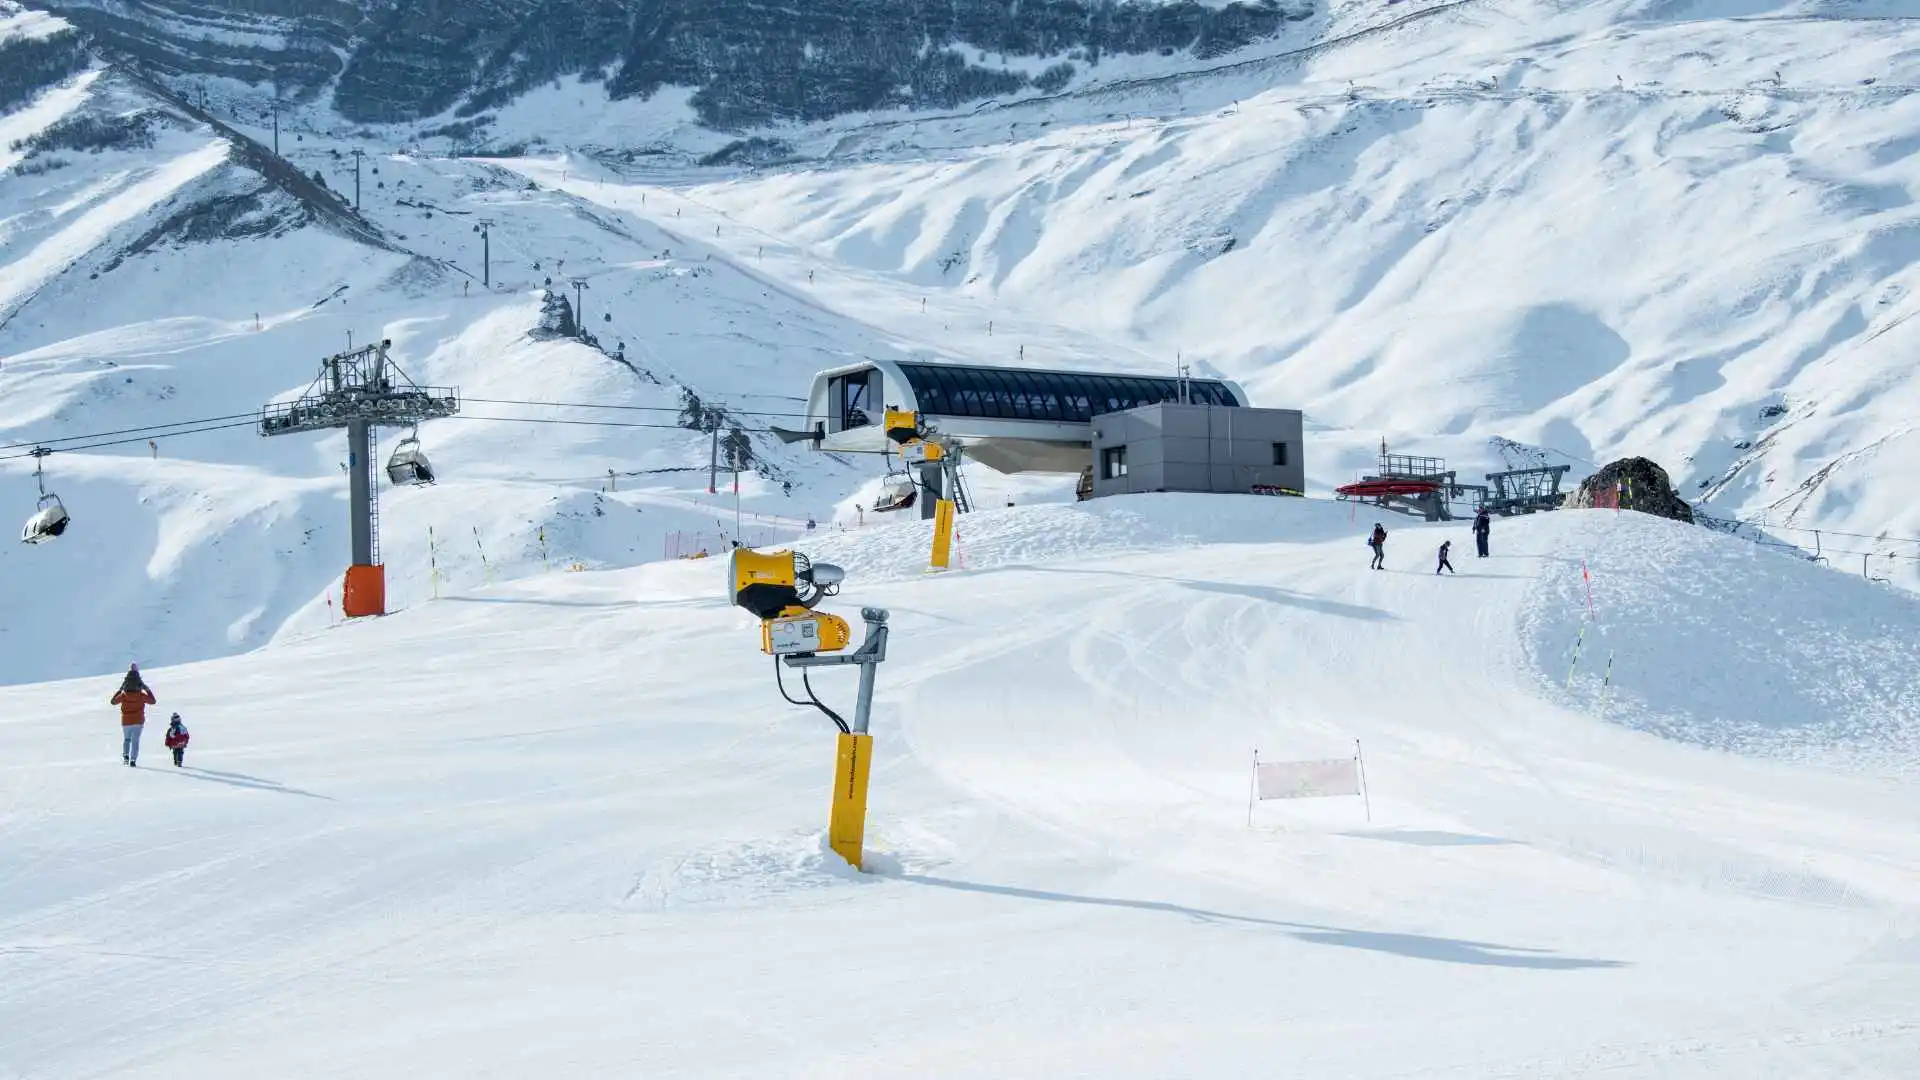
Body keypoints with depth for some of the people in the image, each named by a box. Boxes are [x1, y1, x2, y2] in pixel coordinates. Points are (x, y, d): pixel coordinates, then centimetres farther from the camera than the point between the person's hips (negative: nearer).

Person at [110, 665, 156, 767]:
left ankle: (125, 755, 0)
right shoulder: (141, 696, -11)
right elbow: (153, 701, 3)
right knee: (135, 740, 3)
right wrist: (147, 689, 8)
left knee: (126, 739, 20)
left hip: (126, 721, 1)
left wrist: (119, 690, 14)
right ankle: (133, 759, -7)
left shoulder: (123, 695, -9)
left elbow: (113, 701, 8)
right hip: (138, 721, -1)